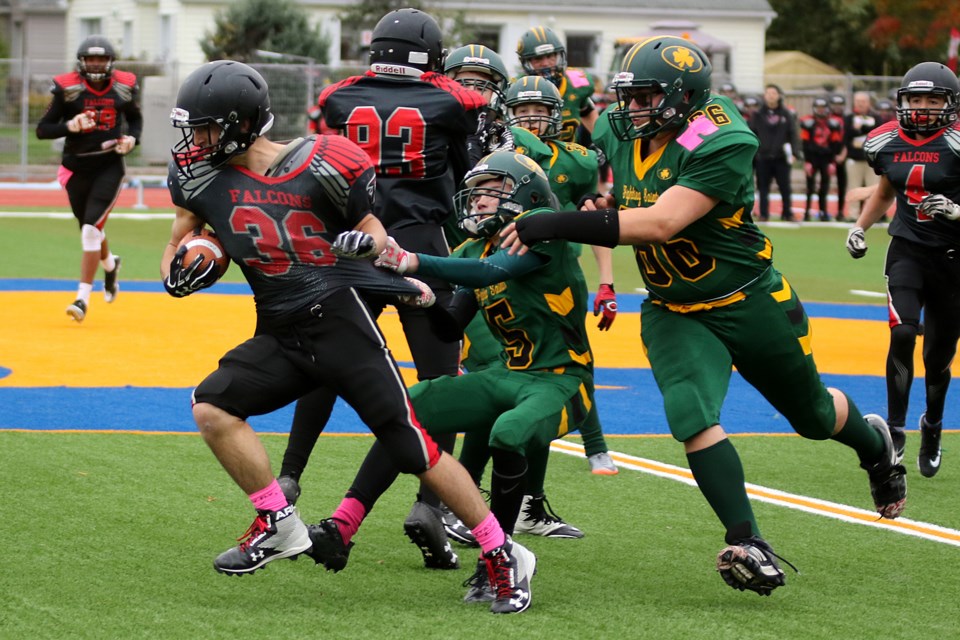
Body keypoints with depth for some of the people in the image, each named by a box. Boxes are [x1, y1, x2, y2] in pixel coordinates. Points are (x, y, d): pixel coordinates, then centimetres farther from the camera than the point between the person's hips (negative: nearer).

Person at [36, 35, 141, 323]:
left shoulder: (124, 87, -4)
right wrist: (70, 126, -25)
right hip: (76, 168, 1)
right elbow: (42, 130, -8)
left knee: (91, 229, -15)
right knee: (90, 229, 17)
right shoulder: (68, 88, -10)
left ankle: (83, 298, -12)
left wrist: (132, 138, -5)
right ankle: (110, 265, 51)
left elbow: (135, 118, 16)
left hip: (109, 167, -1)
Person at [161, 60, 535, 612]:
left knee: (412, 447, -7)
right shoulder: (204, 179, 3)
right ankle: (280, 527, -5)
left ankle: (504, 556, 3)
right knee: (212, 407, -18)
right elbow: (180, 246, 17)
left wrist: (367, 243, -21)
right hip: (280, 336, 5)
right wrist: (178, 272, -4)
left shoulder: (319, 167, -10)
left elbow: (375, 233, 1)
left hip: (341, 320, -5)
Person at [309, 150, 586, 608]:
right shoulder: (475, 249, 11)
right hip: (510, 376, 8)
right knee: (407, 410, -10)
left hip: (561, 382, -8)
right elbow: (452, 327, 10)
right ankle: (339, 532, -14)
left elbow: (494, 272, -30)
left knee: (508, 435, -37)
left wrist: (412, 262, -38)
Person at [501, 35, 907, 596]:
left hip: (751, 303, -4)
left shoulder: (722, 144, -28)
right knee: (692, 416, -23)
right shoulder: (618, 133, -6)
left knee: (813, 415, 17)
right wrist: (606, 208, -6)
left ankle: (875, 444, 52)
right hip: (674, 313, 4)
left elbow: (662, 223, -39)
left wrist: (560, 225, -43)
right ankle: (749, 547, -23)